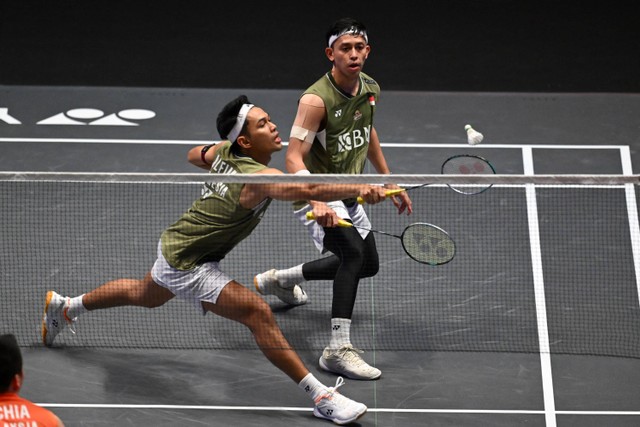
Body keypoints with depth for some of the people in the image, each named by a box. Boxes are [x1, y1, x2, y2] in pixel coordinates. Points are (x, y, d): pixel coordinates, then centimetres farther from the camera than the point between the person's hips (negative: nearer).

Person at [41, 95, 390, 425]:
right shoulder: (256, 178, -33)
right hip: (188, 264, -10)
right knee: (258, 312, -20)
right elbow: (308, 189, -52)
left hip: (176, 245, 10)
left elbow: (194, 154, 15)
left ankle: (64, 307, 57)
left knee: (145, 296, 36)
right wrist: (362, 189, -62)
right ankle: (321, 396, -16)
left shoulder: (224, 151, -8)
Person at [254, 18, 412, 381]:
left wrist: (389, 182, 19)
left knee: (368, 265, 20)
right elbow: (294, 158, -31)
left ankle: (279, 278, 37)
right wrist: (317, 203, -46)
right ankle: (339, 349, -28)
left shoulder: (371, 89, -3)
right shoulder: (316, 100, -27)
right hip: (317, 194, -8)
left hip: (348, 193, 8)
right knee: (354, 252, -30)